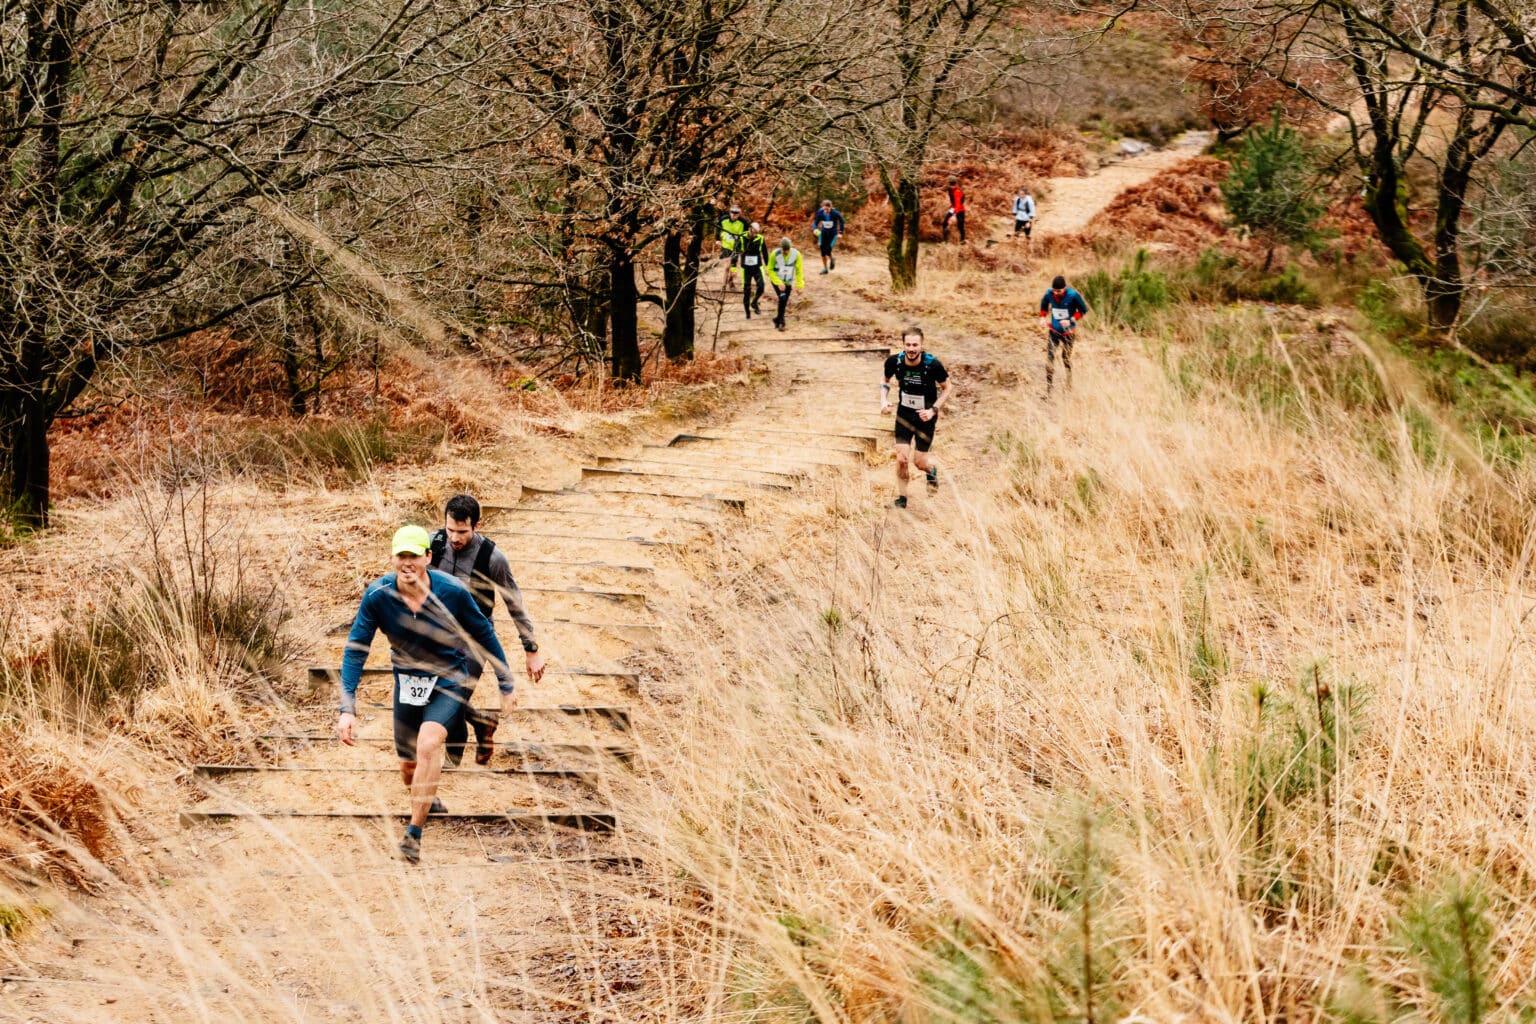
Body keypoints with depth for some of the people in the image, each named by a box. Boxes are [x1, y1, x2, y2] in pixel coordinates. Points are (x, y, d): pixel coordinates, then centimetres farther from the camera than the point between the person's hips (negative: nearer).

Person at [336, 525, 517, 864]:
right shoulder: (377, 595, -20)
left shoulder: (453, 591, -22)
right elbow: (355, 650, -16)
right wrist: (348, 709, -24)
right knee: (409, 768, 13)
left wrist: (506, 685, 0)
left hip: (450, 680, -3)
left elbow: (485, 635, -7)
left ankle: (414, 833, -20)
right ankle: (428, 800, 50)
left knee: (428, 745, -28)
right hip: (407, 681, 3)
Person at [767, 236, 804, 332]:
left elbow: (799, 270, -6)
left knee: (784, 302, 7)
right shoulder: (775, 254, -20)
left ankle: (778, 320, 31)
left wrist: (800, 285, -7)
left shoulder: (796, 254, -17)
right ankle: (781, 322, -8)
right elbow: (770, 270, -9)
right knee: (782, 298, -21)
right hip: (776, 281, -3)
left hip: (788, 282, 3)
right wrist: (779, 283, -16)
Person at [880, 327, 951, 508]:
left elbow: (946, 388, -7)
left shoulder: (933, 365, -24)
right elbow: (886, 381, 6)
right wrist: (884, 400, -11)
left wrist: (933, 410, -18)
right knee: (902, 459, -7)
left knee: (920, 462, 1)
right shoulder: (894, 362, -17)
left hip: (925, 416, -2)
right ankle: (901, 498, 12)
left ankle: (932, 469, 38)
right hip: (904, 414, 2)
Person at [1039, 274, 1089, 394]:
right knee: (1049, 357, -10)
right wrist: (1043, 317, -1)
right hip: (1053, 330, 2)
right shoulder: (1049, 294, -10)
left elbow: (1083, 310, -8)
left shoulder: (1073, 295, -19)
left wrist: (1071, 320, -19)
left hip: (1068, 331, -2)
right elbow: (1044, 304, 13)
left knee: (1066, 358, 12)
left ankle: (1069, 384, 35)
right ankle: (1048, 390, -9)